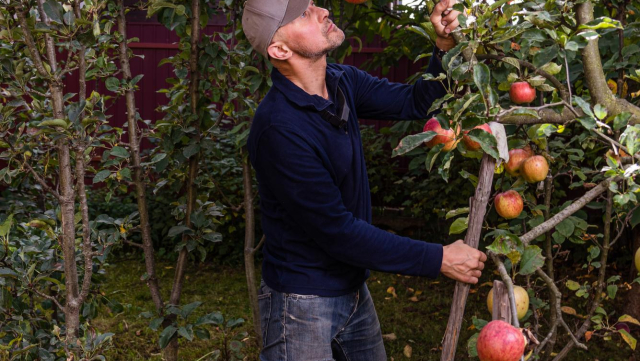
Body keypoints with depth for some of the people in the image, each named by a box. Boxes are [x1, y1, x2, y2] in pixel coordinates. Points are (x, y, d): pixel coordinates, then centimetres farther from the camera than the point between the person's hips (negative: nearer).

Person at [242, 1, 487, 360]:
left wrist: (446, 47, -8)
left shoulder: (342, 82, -1)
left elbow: (415, 102, 11)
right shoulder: (278, 128, -27)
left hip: (353, 288, 8)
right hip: (304, 303, -7)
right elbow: (337, 233, -25)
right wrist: (438, 259, -21)